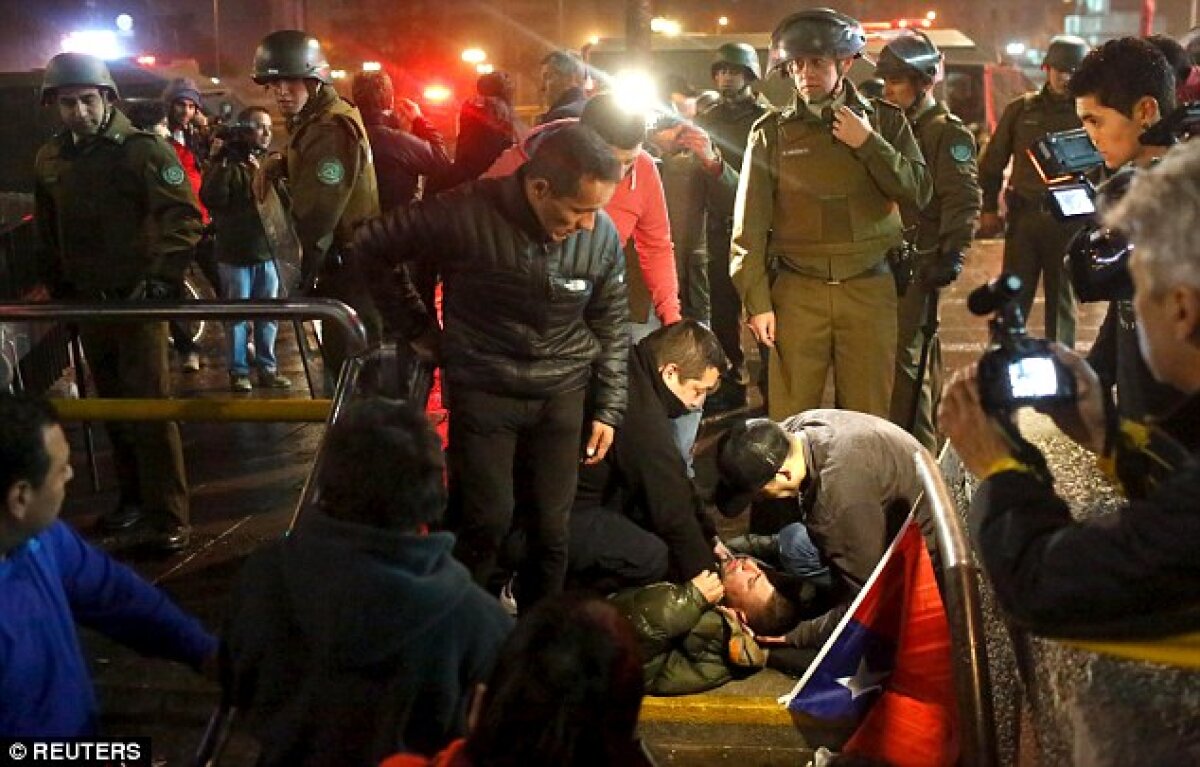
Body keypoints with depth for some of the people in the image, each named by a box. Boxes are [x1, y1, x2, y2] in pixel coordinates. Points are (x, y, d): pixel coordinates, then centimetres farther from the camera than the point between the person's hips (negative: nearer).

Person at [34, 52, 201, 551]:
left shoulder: (143, 150, -10)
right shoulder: (50, 160, 9)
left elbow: (185, 219, -14)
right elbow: (47, 236, 20)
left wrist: (161, 280, -20)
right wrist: (59, 291, 17)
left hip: (138, 299, -6)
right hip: (87, 303, 6)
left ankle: (168, 519, -4)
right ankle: (133, 499, 28)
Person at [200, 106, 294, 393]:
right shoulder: (227, 162, -3)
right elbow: (211, 199, -17)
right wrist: (218, 163, -22)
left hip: (267, 250, 4)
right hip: (235, 251, -4)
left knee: (268, 314, 9)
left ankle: (267, 367, 18)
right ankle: (238, 370, 8)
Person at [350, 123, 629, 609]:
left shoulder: (601, 234, -9)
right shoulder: (467, 215, -21)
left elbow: (610, 326, 6)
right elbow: (368, 249, -8)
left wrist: (607, 408, 5)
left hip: (563, 392, 3)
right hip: (484, 390, -3)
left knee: (552, 527, 6)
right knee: (487, 521, -4)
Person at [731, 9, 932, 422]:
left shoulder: (885, 120, 7)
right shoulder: (772, 132, 2)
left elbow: (919, 191, 0)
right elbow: (750, 225, 1)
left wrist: (868, 143, -9)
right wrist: (756, 302, -4)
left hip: (869, 288, 1)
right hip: (797, 290, -1)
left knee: (868, 415, 5)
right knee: (790, 420, 0)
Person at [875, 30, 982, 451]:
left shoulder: (948, 133, -8)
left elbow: (963, 200, -15)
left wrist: (952, 255, -22)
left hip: (919, 262, -8)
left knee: (907, 356, -9)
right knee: (920, 350, 16)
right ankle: (929, 435, 27)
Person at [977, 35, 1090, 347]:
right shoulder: (1021, 109, 7)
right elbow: (992, 161, 11)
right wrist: (989, 208, 5)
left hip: (1067, 219, -1)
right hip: (1023, 216, 1)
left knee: (1062, 301, 10)